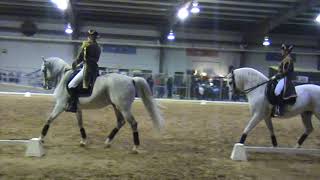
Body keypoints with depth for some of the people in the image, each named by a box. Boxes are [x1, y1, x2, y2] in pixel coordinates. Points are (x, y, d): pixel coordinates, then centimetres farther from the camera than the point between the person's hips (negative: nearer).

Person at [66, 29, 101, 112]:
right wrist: (79, 65, 24)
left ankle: (72, 106, -17)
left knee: (71, 85, -10)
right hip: (95, 69, 9)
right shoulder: (98, 47, 17)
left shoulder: (86, 44, -6)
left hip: (87, 68, -9)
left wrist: (74, 64, 12)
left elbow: (80, 57, -6)